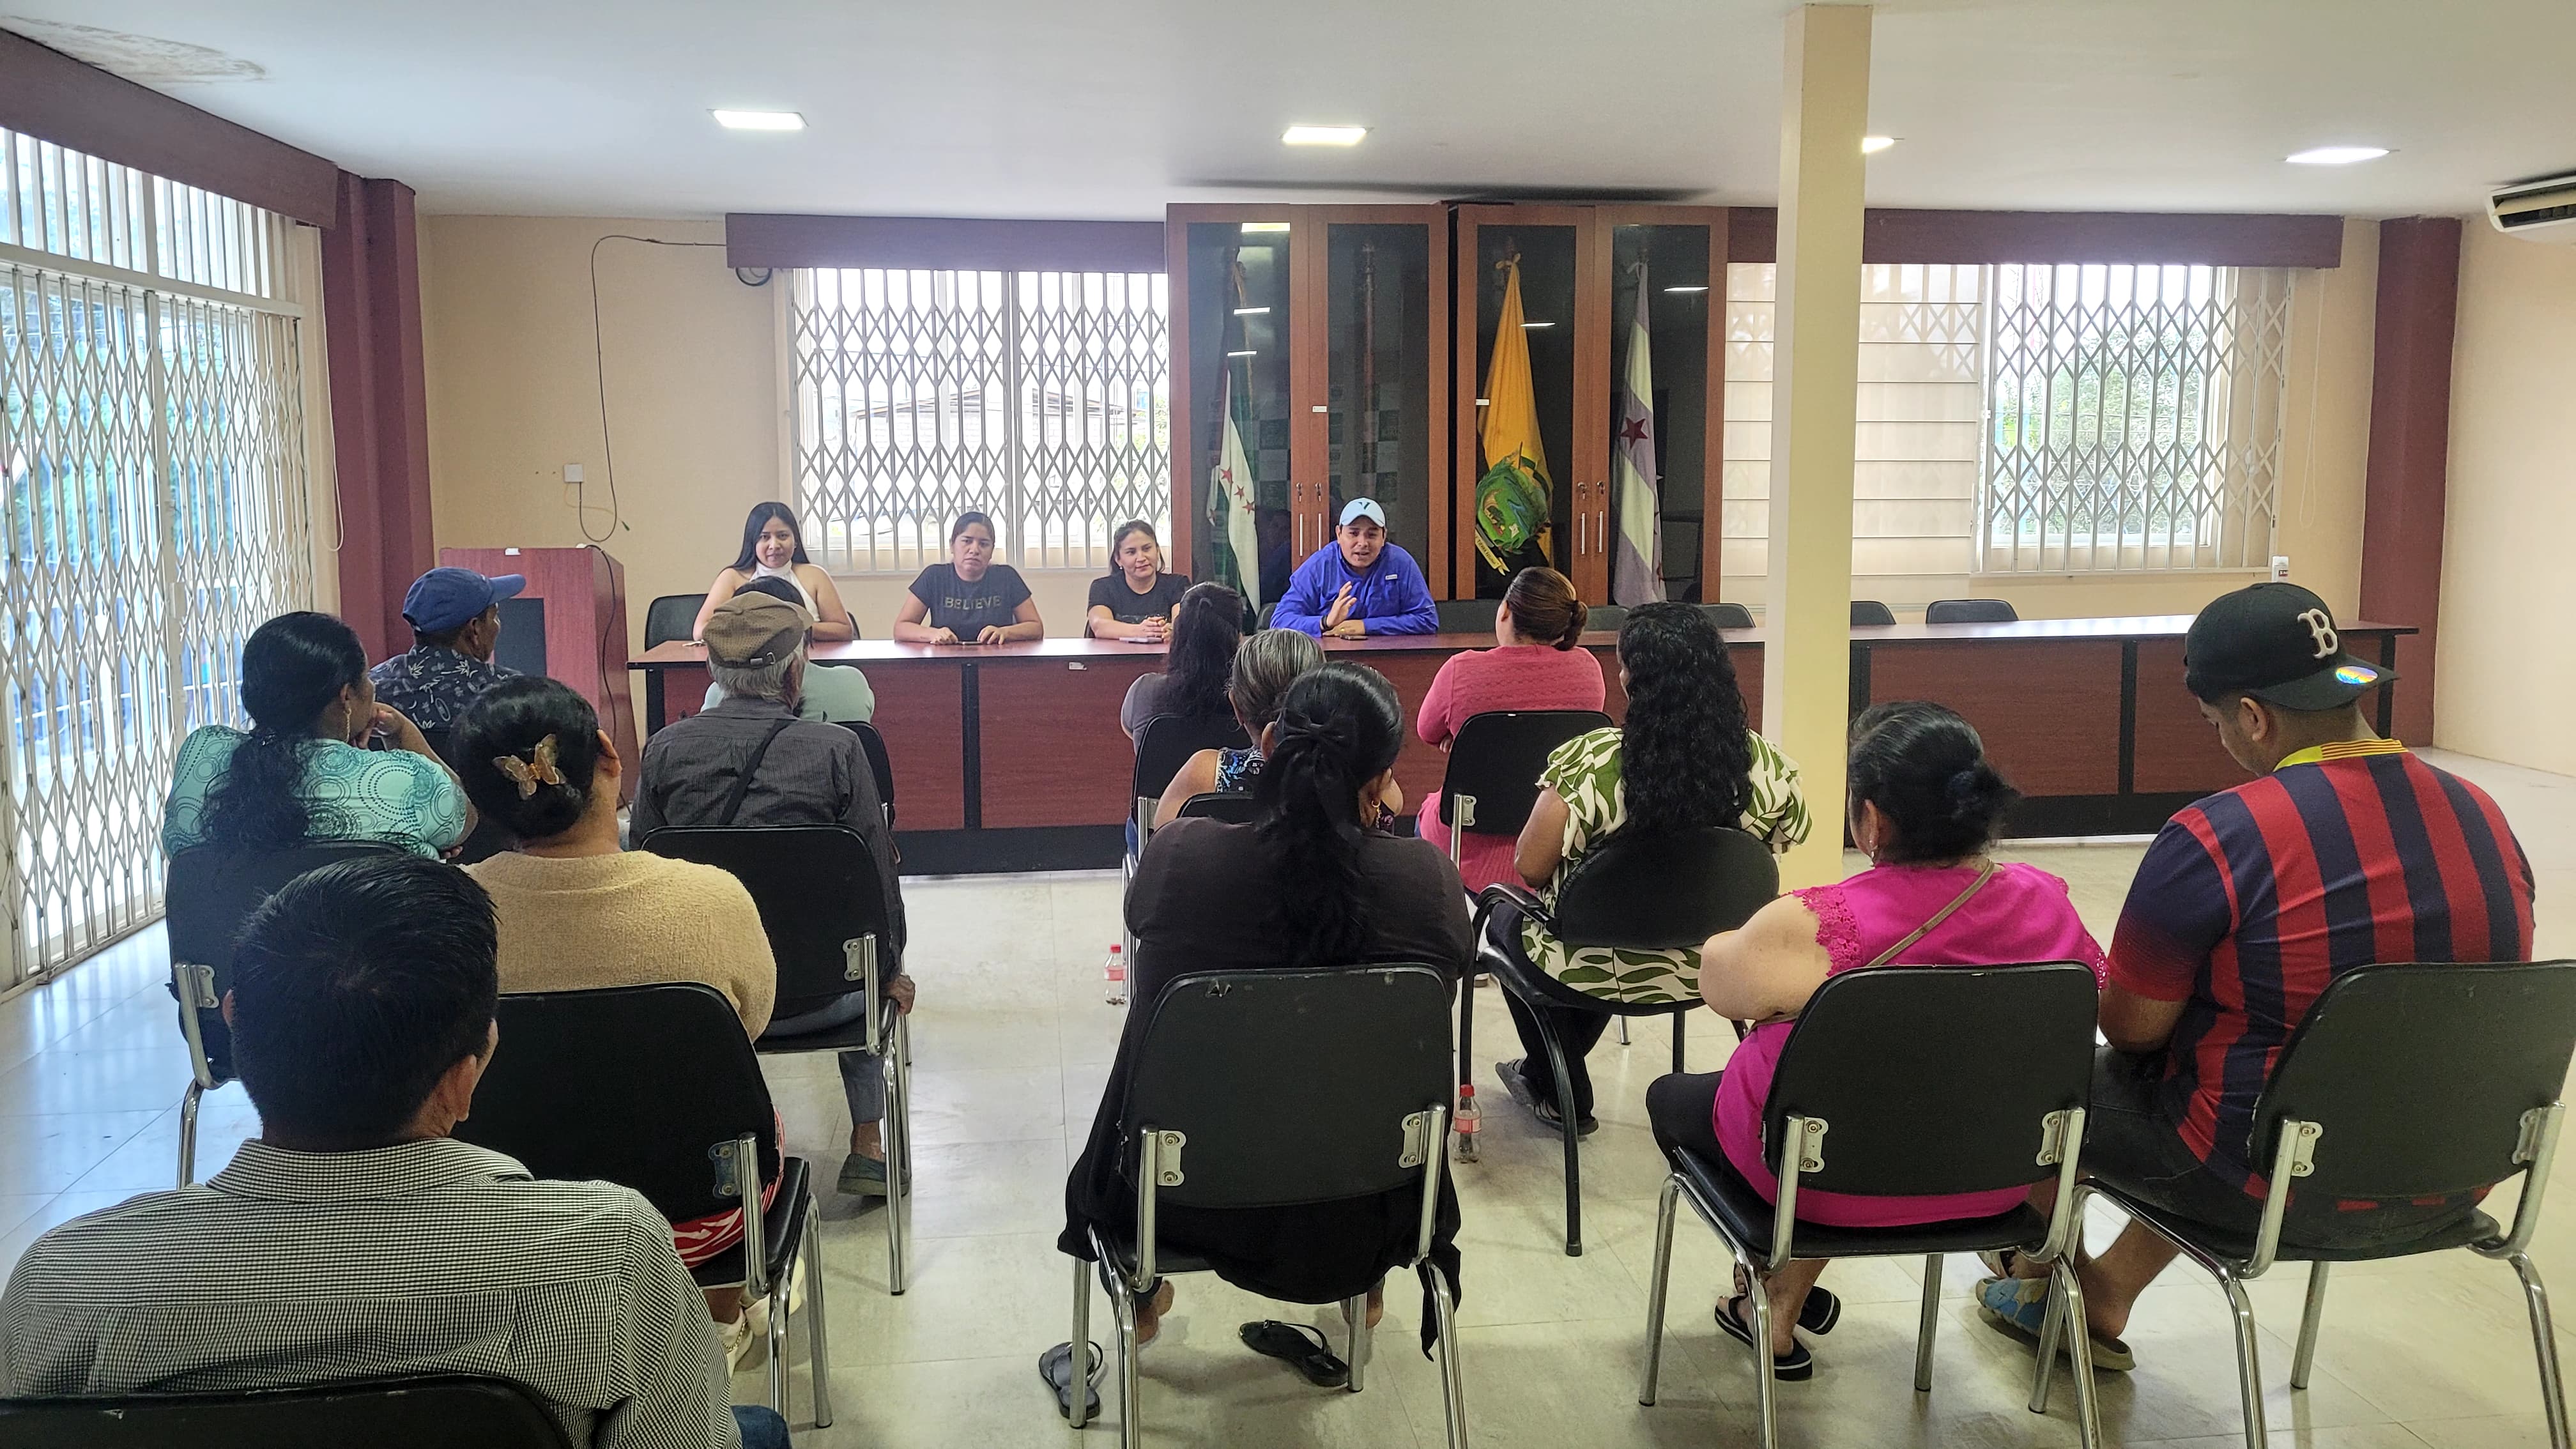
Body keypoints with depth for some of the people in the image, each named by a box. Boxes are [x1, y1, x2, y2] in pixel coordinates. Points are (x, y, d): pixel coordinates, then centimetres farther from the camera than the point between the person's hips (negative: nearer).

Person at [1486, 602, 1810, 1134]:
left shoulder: (1590, 762, -28)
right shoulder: (1766, 764, -16)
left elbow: (1530, 868, -21)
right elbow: (1791, 832, 3)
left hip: (1600, 972, -4)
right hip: (1712, 969, 5)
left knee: (1504, 916, 30)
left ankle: (1564, 1097, 37)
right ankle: (1541, 1074, 52)